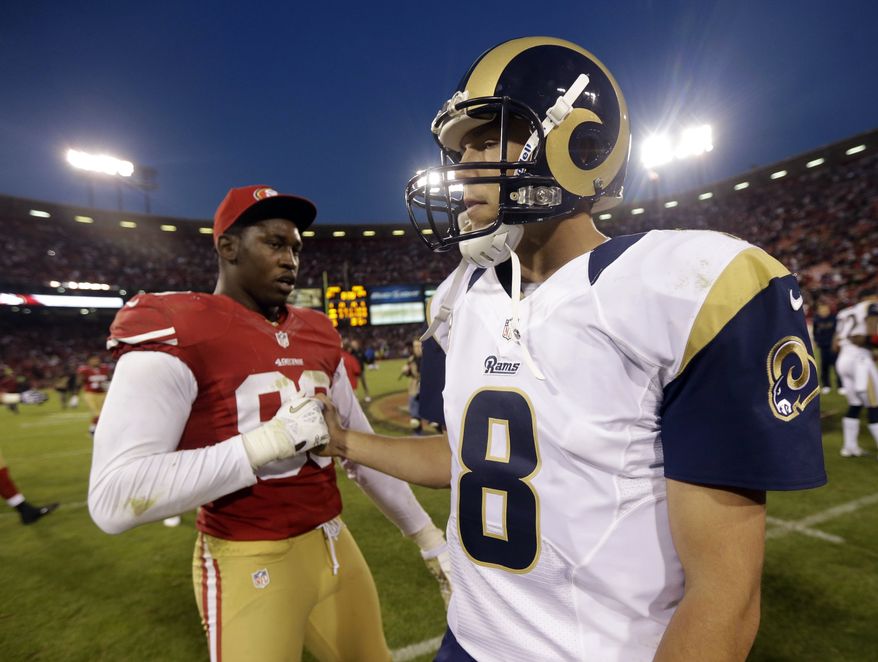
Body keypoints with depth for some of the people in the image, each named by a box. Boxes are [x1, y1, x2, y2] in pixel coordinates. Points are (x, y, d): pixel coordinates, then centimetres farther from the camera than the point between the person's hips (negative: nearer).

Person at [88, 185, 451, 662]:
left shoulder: (316, 336, 6)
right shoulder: (176, 334, -14)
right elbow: (113, 500, -21)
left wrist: (427, 536, 11)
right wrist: (267, 441, -26)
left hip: (334, 546, 7)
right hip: (249, 565, -6)